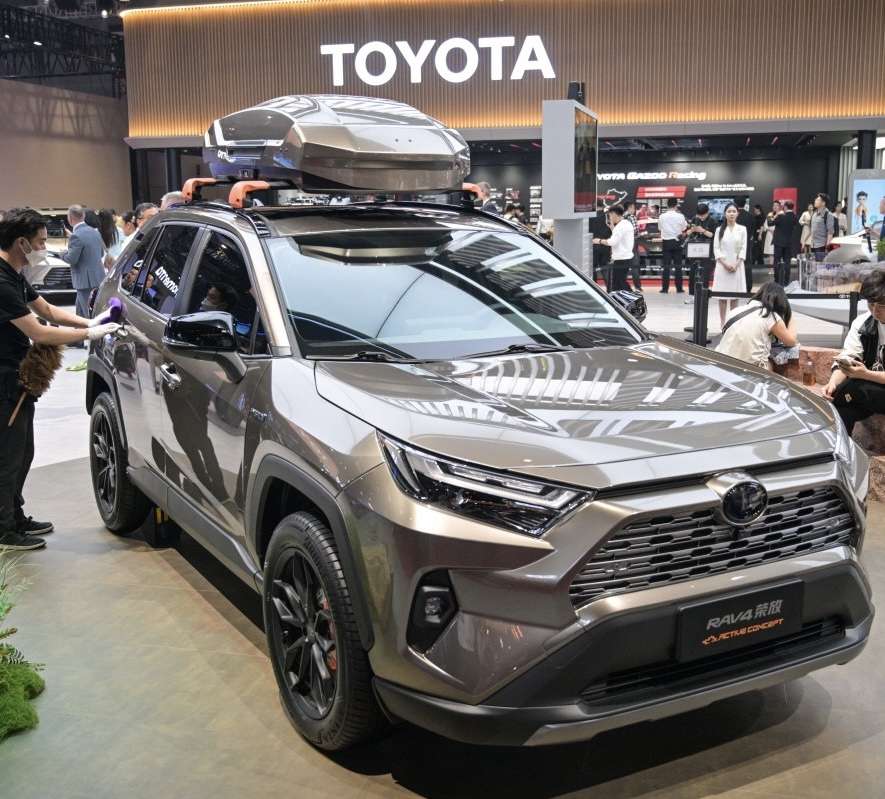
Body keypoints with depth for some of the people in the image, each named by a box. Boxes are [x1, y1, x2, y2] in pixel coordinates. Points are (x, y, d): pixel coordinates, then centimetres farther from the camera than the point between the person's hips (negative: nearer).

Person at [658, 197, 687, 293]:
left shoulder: (662, 216, -5)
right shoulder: (680, 216, -7)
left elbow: (660, 228, 4)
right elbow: (684, 228, 2)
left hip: (666, 242, 1)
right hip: (677, 241, 0)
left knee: (666, 266, 3)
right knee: (678, 265, 4)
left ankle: (665, 288, 1)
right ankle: (679, 288, 5)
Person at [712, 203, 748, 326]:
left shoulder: (742, 229, 3)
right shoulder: (719, 230, 3)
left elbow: (743, 249, 1)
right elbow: (716, 248, 0)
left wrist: (736, 264, -10)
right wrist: (725, 264, -12)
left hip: (737, 265, 0)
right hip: (722, 265, 0)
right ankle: (722, 322, 4)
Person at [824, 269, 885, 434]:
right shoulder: (863, 323, -1)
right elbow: (846, 359, -6)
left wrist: (866, 374, -32)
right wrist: (833, 383, -26)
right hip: (868, 386, 4)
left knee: (852, 389, -30)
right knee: (840, 409, -26)